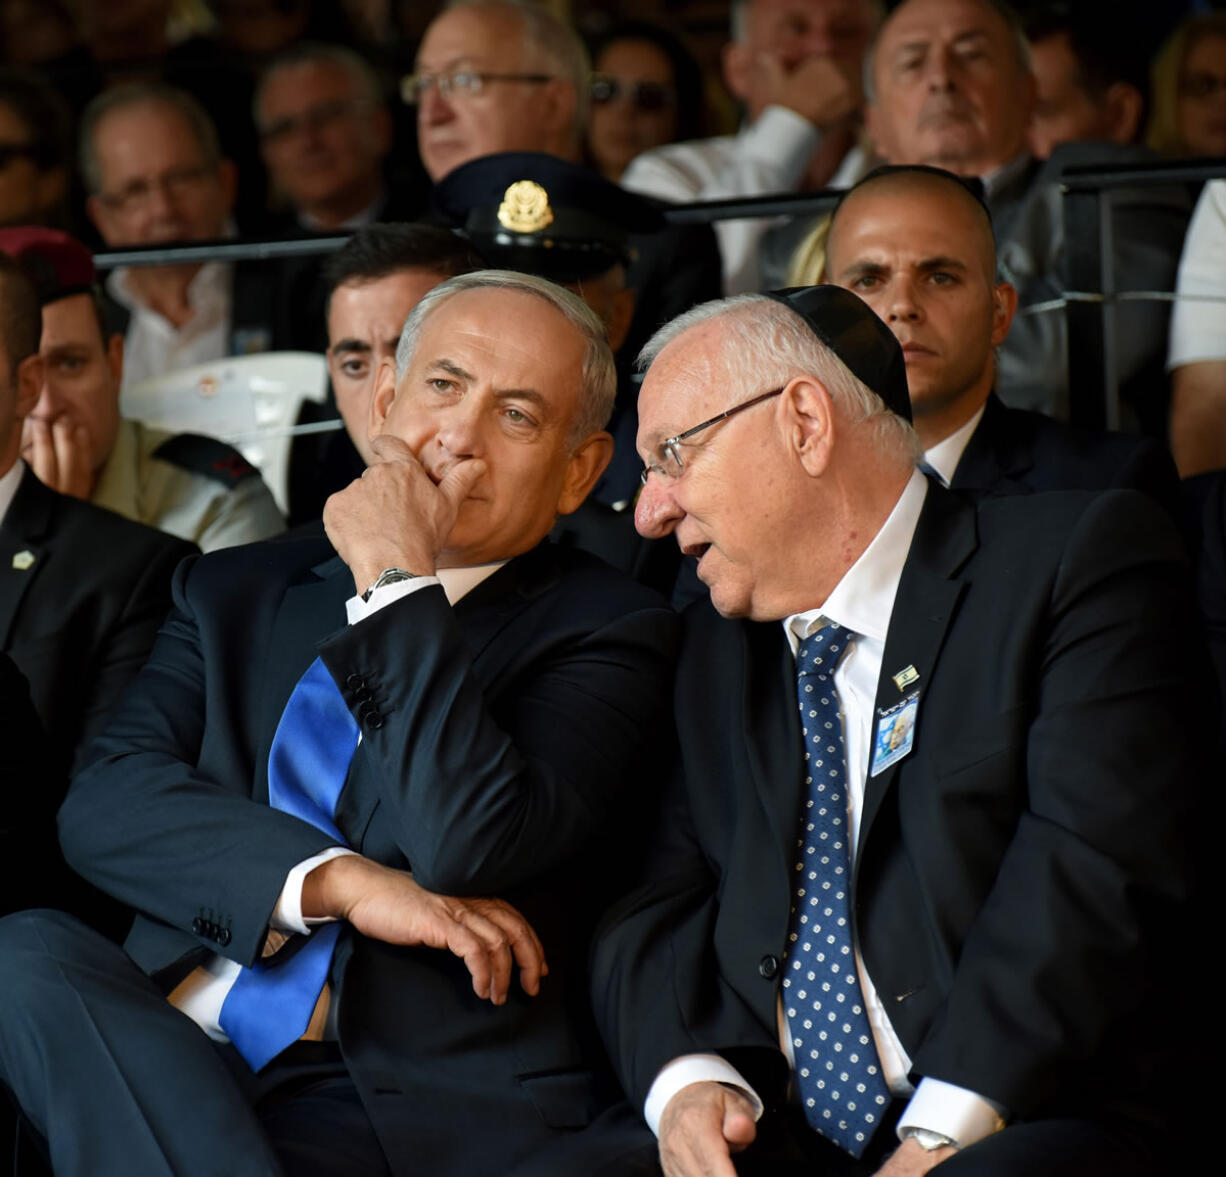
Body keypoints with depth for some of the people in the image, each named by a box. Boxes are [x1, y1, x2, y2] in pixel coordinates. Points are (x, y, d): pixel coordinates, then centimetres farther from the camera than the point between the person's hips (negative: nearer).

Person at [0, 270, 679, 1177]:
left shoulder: (607, 633, 4)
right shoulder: (235, 593, 19)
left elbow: (468, 849, -14)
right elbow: (104, 801, 2)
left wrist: (401, 583, -7)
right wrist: (342, 882, -13)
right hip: (172, 1058, 6)